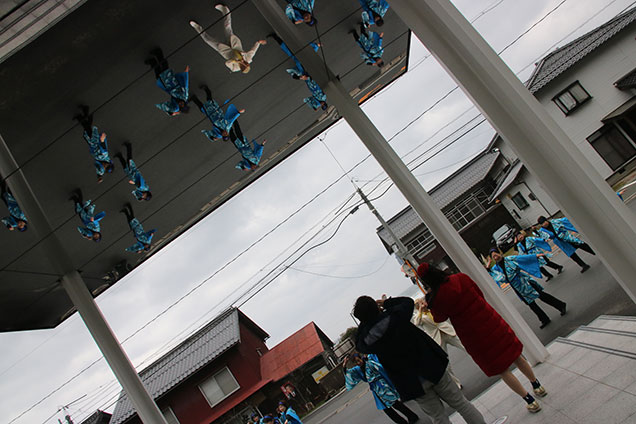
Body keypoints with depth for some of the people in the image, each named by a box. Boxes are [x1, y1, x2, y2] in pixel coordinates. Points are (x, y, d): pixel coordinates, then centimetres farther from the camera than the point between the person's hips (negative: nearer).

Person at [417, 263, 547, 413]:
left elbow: (439, 318, -1)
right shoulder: (461, 278, -9)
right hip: (491, 321, 5)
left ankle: (530, 401, 19)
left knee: (502, 369, 12)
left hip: (474, 336, -5)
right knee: (515, 356, 23)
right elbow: (480, 294, 7)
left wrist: (429, 303, 8)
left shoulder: (437, 297, -22)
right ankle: (537, 386, 40)